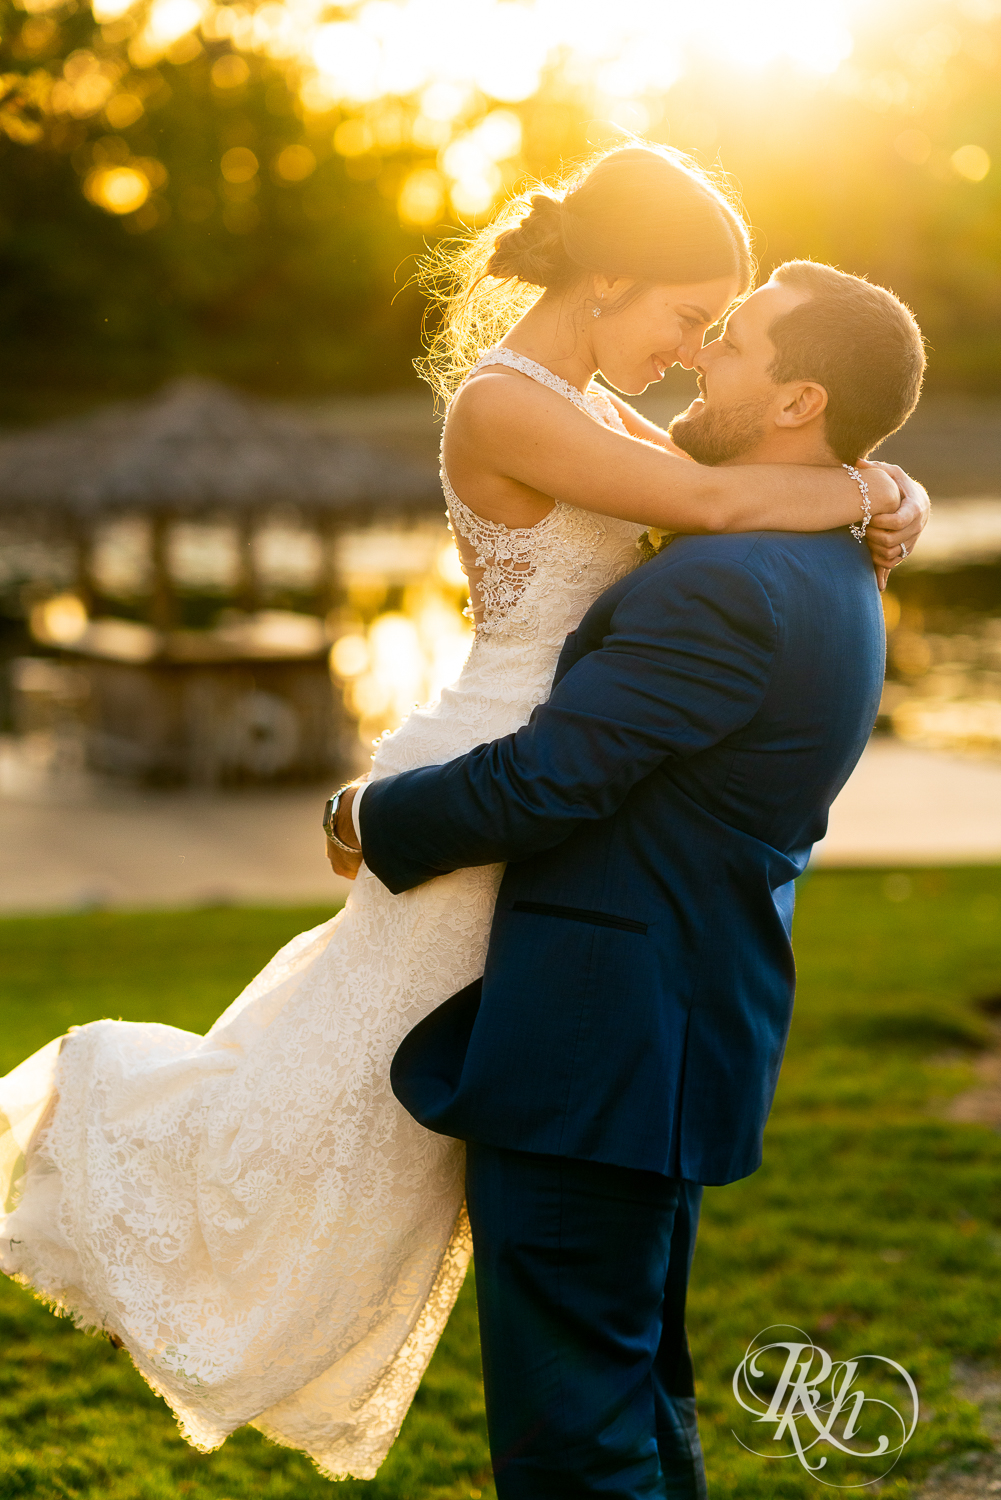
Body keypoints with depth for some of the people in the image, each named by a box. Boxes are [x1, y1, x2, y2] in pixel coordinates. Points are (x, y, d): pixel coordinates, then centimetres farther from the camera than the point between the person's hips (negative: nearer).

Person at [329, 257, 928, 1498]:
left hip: (594, 1058, -10)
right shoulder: (832, 580, 12)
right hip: (680, 1042, 10)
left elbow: (540, 782, -21)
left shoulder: (731, 582, -21)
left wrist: (373, 820, -7)